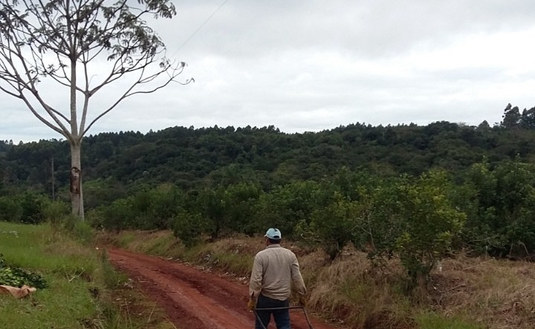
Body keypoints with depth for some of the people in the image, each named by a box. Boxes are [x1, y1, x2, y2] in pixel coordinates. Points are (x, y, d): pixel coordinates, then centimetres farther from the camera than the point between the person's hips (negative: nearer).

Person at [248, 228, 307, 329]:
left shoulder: (261, 255, -10)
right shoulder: (290, 255, 0)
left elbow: (255, 280, -14)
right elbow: (297, 278, -1)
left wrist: (252, 299, -9)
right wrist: (302, 296, 9)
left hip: (265, 298, -2)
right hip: (284, 298, 2)